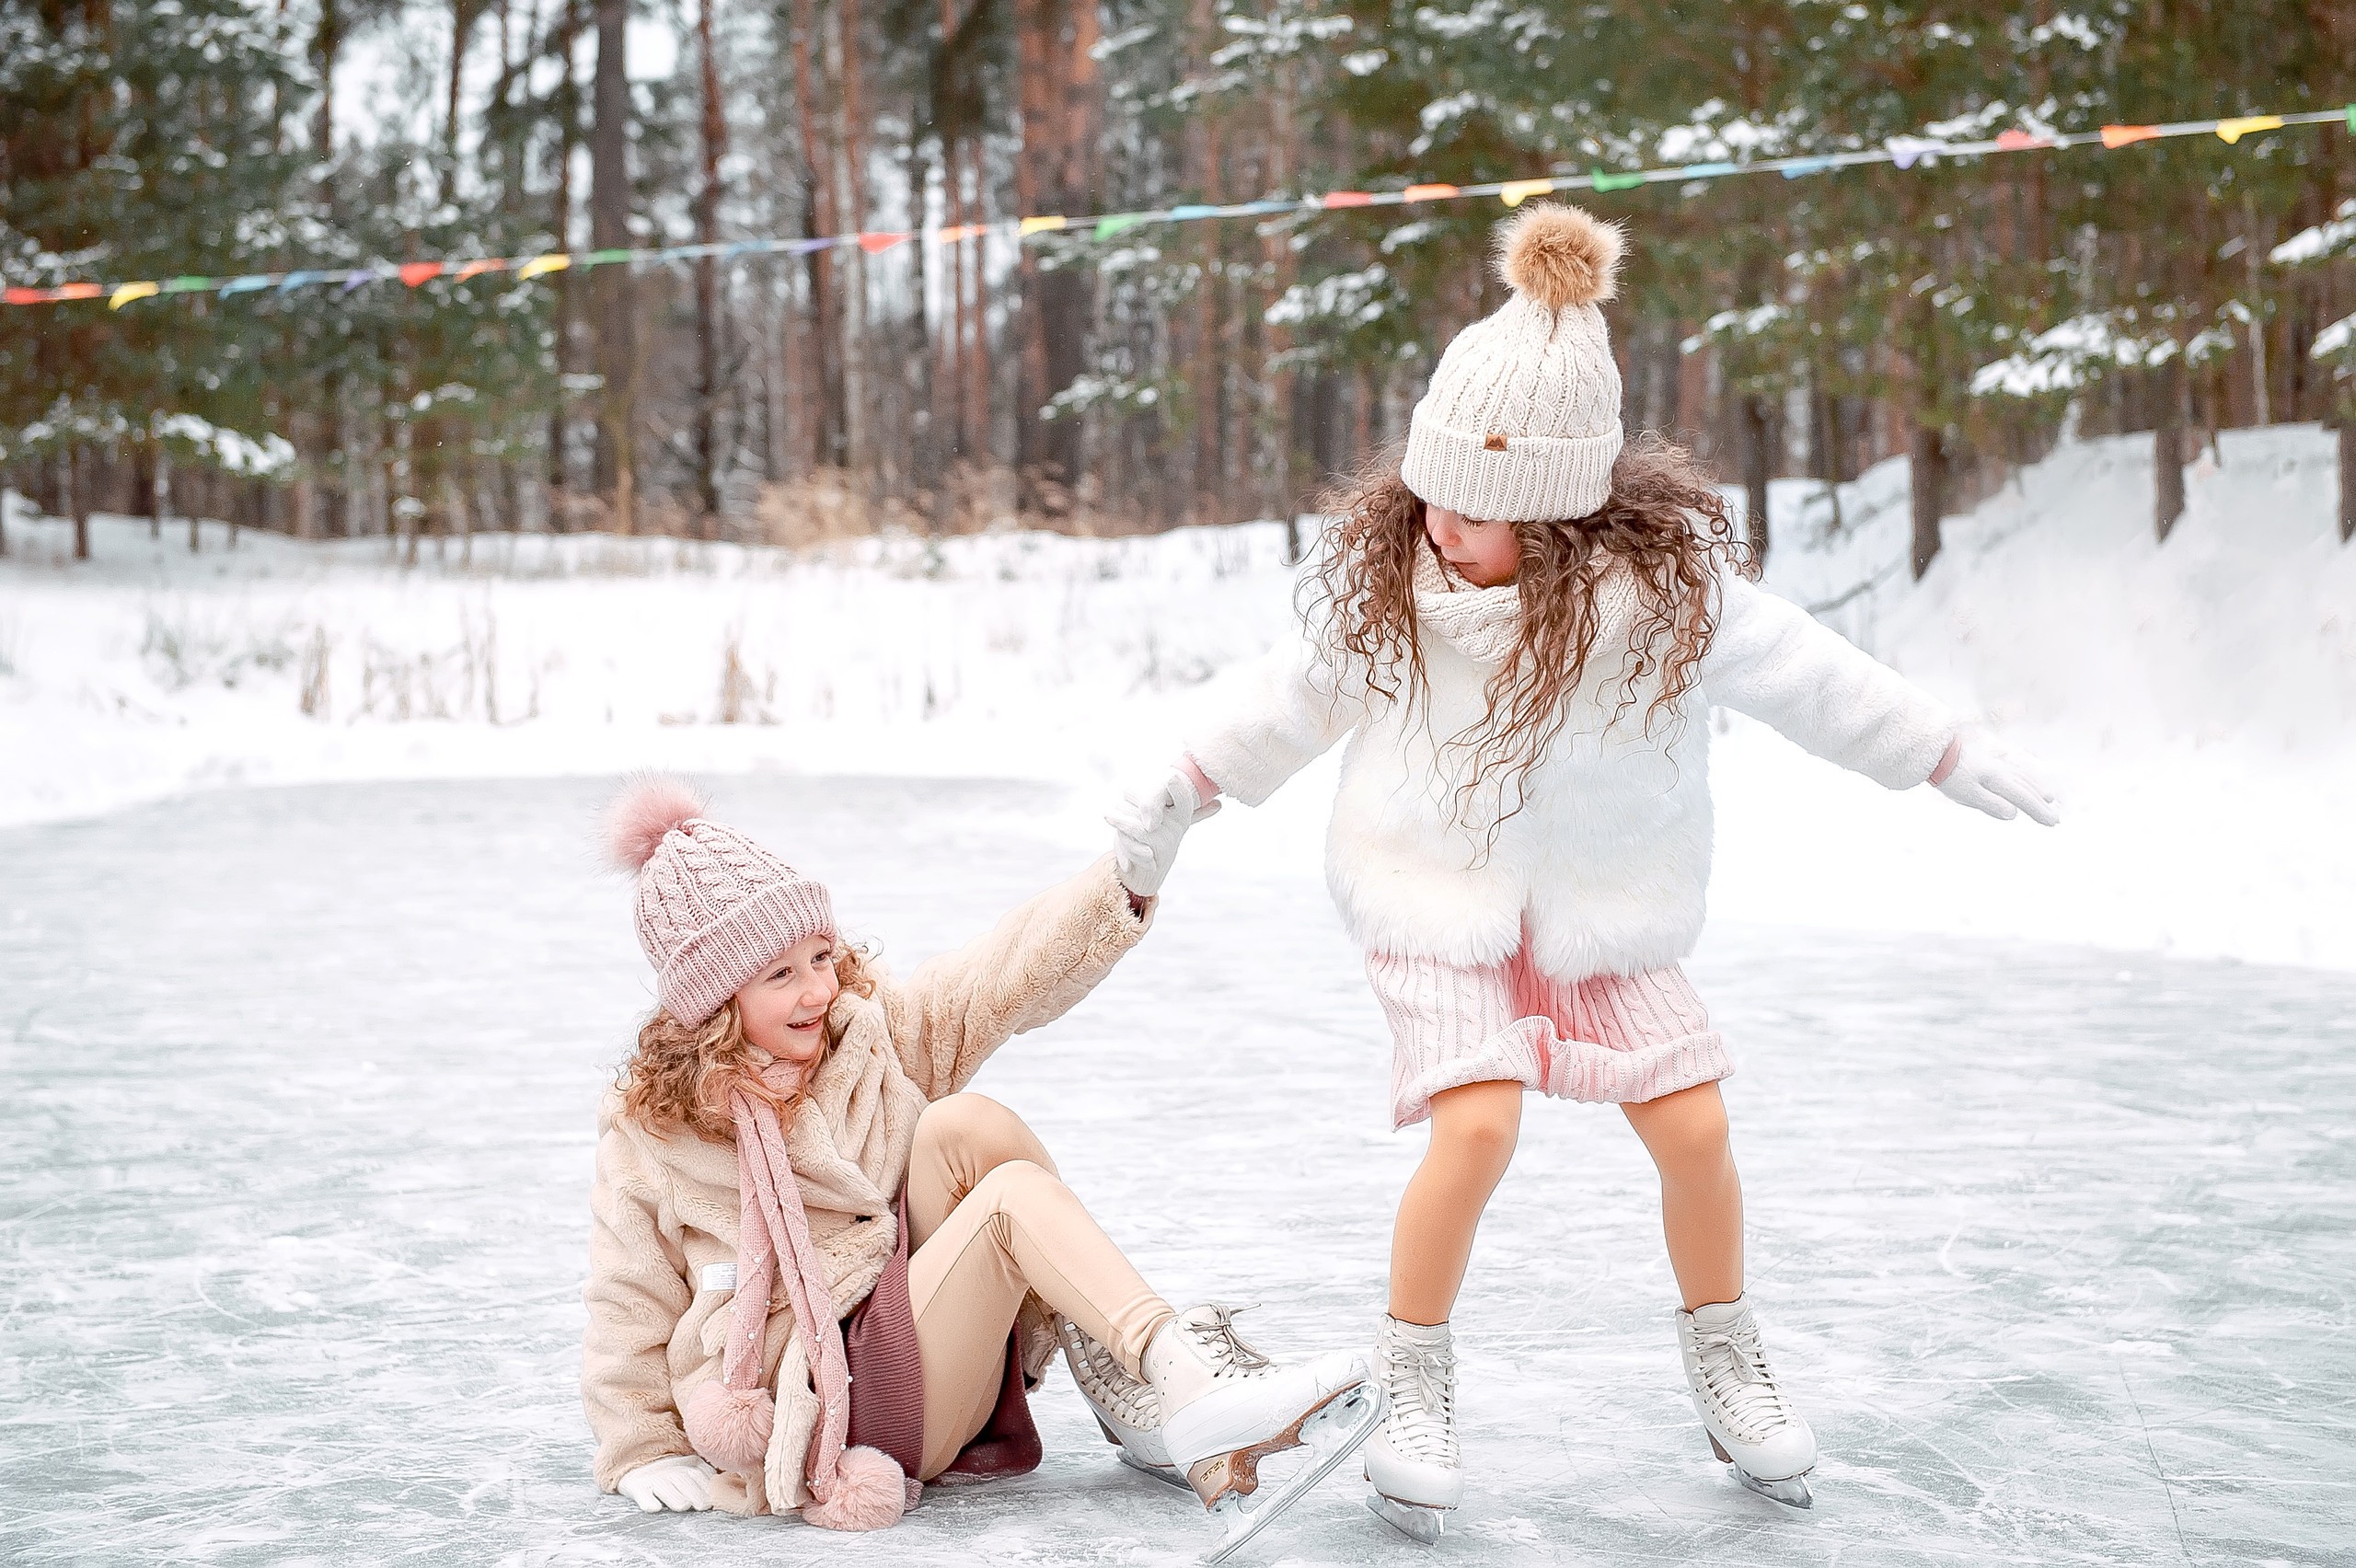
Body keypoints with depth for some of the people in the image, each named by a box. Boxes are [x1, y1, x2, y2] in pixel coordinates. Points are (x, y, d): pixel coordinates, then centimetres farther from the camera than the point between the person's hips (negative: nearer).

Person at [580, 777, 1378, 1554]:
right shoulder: (652, 1132, -3)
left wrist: (1123, 885, -23)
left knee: (961, 1125, -20)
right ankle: (1194, 1384, -39)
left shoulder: (873, 1027, 7)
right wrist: (644, 1457, 0)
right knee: (1011, 1192, -24)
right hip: (826, 1404, -5)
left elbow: (1010, 971, -8)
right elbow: (628, 1304, 5)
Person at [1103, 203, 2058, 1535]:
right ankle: (1413, 1383, 0)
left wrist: (1949, 755, 4)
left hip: (1605, 908, 1)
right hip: (1438, 893, -1)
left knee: (1695, 1125, -3)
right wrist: (1193, 785, 12)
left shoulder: (1666, 582, -18)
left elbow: (1801, 672, -4)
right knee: (1476, 1125, -20)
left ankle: (1726, 1359, 24)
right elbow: (1305, 689, 5)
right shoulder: (1388, 576, -14)